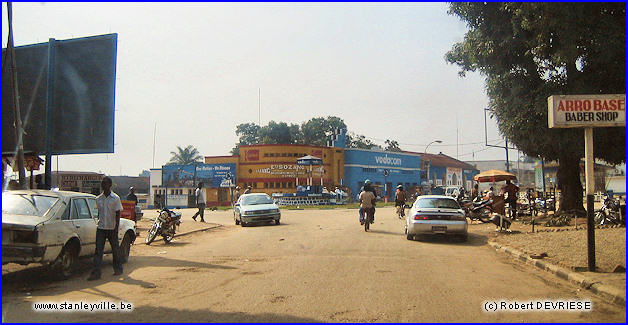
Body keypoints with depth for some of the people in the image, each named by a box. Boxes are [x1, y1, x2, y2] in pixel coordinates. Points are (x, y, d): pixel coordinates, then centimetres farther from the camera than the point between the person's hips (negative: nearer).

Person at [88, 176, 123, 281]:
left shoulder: (115, 198, -6)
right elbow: (99, 213, 17)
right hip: (100, 228, 3)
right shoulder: (98, 199, 7)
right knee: (98, 251, -4)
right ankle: (96, 272, -5)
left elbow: (118, 214, -7)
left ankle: (118, 269, 25)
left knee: (115, 249, 9)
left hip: (112, 228, -3)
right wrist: (99, 222, 15)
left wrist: (116, 229, -12)